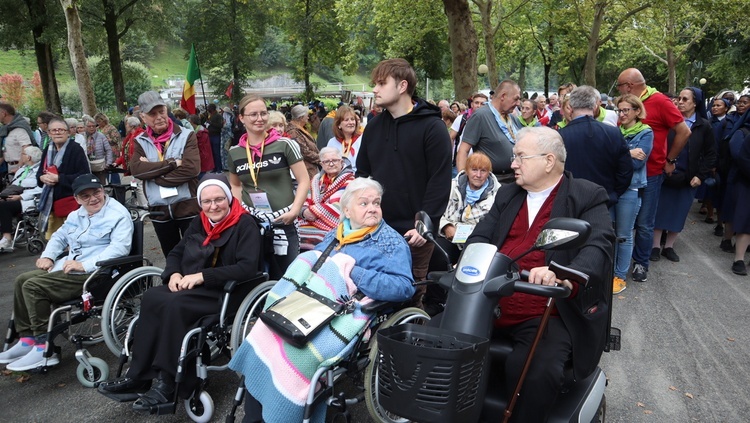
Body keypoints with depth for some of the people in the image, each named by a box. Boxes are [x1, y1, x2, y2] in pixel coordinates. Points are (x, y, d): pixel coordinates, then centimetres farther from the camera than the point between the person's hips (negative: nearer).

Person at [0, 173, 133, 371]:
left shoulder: (118, 214, -11)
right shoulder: (77, 215, 18)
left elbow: (120, 247, -22)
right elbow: (59, 237, 29)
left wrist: (85, 265, -27)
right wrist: (47, 257, 9)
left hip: (95, 274, -10)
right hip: (67, 268, 10)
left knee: (33, 286, -20)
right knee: (22, 280, 4)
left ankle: (44, 349, -16)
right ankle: (27, 340, 7)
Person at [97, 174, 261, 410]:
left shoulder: (245, 224, -8)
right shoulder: (199, 222, 14)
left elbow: (247, 267, -19)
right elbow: (176, 252, 18)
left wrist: (202, 276, -23)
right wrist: (174, 273, -5)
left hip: (225, 294, -7)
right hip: (192, 290, 7)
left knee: (175, 305, -31)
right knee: (151, 297, -21)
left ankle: (169, 383, -21)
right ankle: (139, 377, -17)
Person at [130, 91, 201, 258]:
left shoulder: (186, 136, -4)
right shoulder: (140, 141, 7)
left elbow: (191, 168, -18)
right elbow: (136, 169, -10)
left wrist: (151, 171, -12)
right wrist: (172, 163, -17)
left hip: (187, 207, -3)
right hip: (159, 210, 4)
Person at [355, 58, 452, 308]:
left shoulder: (431, 127, -6)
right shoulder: (374, 127, 12)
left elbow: (440, 181, -11)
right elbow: (362, 174, 17)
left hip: (413, 233, -5)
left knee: (411, 297, 5)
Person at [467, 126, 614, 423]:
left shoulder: (587, 197, -1)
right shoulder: (507, 194, 18)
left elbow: (598, 248, -15)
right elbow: (480, 237, 13)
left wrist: (566, 277, -36)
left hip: (546, 315, -5)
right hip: (490, 306, 6)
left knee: (534, 373, -32)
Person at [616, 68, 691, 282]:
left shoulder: (659, 102, -10)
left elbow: (684, 131, -8)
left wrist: (670, 160, -3)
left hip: (650, 173, -5)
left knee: (644, 223, 3)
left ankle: (641, 263, 19)